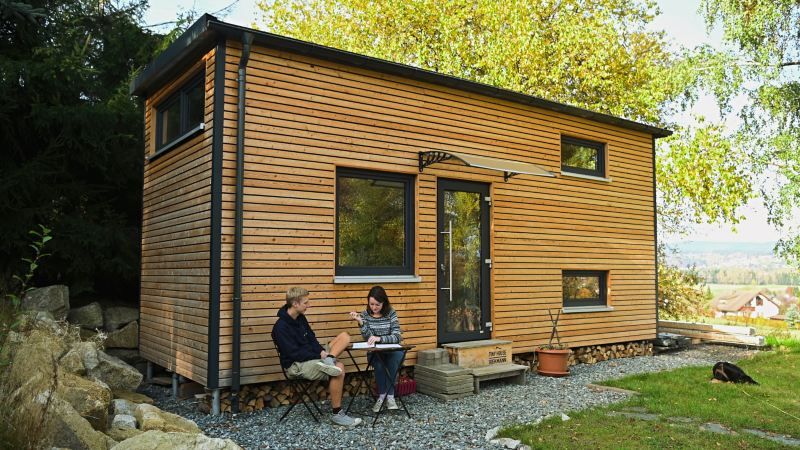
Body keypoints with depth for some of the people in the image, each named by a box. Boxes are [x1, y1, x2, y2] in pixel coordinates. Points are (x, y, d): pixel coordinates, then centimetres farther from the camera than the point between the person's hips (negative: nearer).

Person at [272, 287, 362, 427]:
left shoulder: (300, 317, 6)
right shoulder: (281, 327, -20)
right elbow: (295, 354, -22)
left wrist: (322, 351, -7)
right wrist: (319, 355, -18)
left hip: (311, 356, 9)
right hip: (297, 365, -9)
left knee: (345, 336, -1)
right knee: (338, 368, -29)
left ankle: (329, 360, -28)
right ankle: (337, 414, -20)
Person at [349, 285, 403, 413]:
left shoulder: (391, 313, -6)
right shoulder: (365, 315, -1)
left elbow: (397, 336, -15)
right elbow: (368, 338, -11)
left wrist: (379, 338, -30)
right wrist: (361, 322, -25)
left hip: (392, 351, 0)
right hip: (375, 353, 1)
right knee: (378, 362, -33)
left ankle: (386, 395, -22)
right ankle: (387, 395, -16)